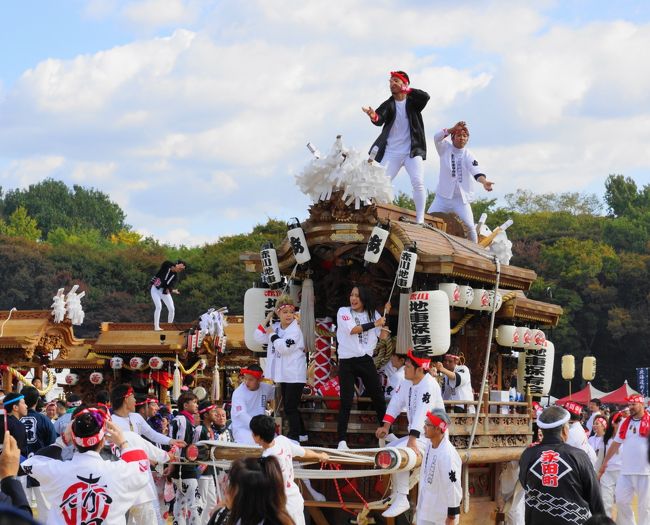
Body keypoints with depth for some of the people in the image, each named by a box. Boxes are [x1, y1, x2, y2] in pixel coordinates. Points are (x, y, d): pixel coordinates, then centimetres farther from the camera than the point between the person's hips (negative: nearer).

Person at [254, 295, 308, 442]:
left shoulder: (295, 330, -15)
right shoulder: (276, 327, 8)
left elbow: (283, 347, -27)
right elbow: (259, 338, 13)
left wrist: (272, 335, -14)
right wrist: (265, 323, -3)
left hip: (295, 375, -9)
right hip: (283, 375, 9)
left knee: (290, 407, -8)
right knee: (288, 406, 17)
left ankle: (294, 436, -4)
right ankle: (301, 433, 29)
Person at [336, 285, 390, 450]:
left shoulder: (373, 314, 7)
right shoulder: (343, 312, -3)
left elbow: (383, 336, 4)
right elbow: (352, 330, -17)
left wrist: (385, 315, -4)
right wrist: (375, 324, -12)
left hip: (366, 360, 4)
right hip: (347, 362, -3)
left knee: (379, 398, 9)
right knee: (346, 402, -7)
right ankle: (342, 440, -6)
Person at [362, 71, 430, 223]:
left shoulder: (413, 102, 5)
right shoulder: (388, 104, 5)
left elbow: (425, 96, -16)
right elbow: (380, 119, -15)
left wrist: (405, 90, -20)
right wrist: (374, 117, -38)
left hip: (413, 150, -2)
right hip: (391, 152, 2)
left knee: (418, 182, -15)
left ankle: (420, 220, -14)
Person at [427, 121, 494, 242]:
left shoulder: (468, 156, -4)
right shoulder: (445, 148, 2)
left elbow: (476, 171, -19)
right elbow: (437, 137, -17)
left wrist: (484, 181, -39)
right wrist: (453, 128, -26)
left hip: (462, 198, -2)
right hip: (443, 196, 2)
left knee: (469, 226, -12)